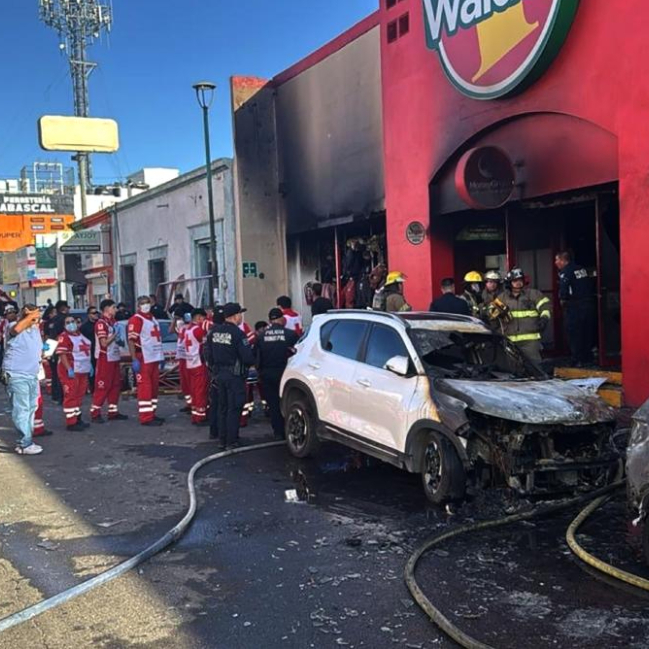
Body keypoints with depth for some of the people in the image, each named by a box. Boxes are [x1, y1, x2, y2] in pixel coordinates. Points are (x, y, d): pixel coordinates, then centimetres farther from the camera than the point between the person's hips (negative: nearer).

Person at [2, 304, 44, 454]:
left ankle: (25, 439, 22)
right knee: (22, 409, -9)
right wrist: (30, 316, -25)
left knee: (31, 408, 12)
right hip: (17, 375, -8)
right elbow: (17, 329, -34)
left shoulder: (35, 329, 15)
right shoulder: (13, 326, -8)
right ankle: (25, 444, -7)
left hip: (32, 375, 8)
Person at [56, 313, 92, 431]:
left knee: (79, 395, 14)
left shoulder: (80, 335, 14)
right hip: (71, 371, -8)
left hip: (83, 370, 8)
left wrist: (89, 365, 17)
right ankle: (71, 422, -2)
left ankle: (77, 418, 24)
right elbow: (62, 354, -19)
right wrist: (69, 369, -25)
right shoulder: (64, 337, -12)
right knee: (70, 395, -5)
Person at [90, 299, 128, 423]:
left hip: (114, 358, 9)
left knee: (116, 385, 11)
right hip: (105, 359, -9)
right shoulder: (101, 323, -14)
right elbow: (104, 343, -21)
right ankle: (95, 413, -1)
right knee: (102, 386, -6)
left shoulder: (112, 322, 14)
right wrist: (115, 334, -15)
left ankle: (113, 411, 18)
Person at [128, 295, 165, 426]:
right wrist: (134, 360, -23)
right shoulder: (135, 319, -10)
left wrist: (161, 357, 22)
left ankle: (152, 413, 23)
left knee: (154, 387, 14)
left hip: (154, 358, 9)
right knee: (144, 388, -7)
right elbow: (131, 341, -17)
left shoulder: (153, 319, 18)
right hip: (143, 359, -9)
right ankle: (146, 417, -5)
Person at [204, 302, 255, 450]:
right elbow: (248, 358, -19)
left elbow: (208, 354, 9)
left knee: (222, 408, 16)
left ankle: (222, 440, 21)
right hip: (234, 375, -7)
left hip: (218, 374, 7)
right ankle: (232, 442, 4)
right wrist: (252, 361, 3)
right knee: (234, 409, 1)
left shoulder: (214, 332, 3)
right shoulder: (238, 334, -17)